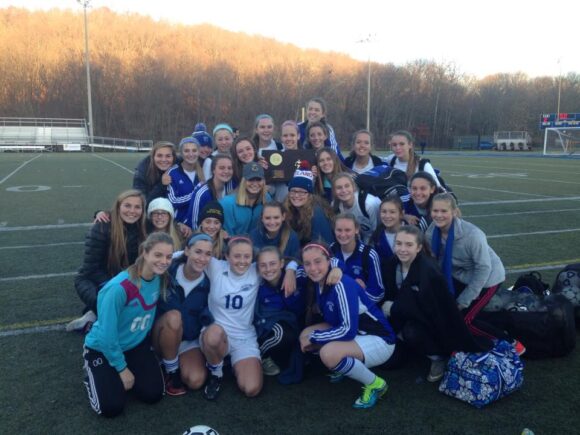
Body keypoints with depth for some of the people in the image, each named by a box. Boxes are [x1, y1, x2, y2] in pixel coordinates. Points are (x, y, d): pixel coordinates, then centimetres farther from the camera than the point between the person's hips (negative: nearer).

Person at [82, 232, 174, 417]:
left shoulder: (160, 279, -15)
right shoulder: (119, 288, -35)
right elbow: (107, 335, -26)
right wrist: (122, 368, -15)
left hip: (136, 344, 5)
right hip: (103, 348, -5)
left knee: (153, 395, -6)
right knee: (111, 407, -12)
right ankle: (93, 372, 17)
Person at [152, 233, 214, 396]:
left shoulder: (208, 283, -10)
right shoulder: (168, 272, -17)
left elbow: (205, 314, -1)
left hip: (190, 339, 2)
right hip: (162, 335, -1)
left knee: (196, 381, -21)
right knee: (173, 317, -35)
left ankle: (176, 363, 12)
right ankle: (170, 371, -13)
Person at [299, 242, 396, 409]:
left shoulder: (342, 285, -27)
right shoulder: (318, 282, -3)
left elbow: (349, 330, -30)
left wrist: (314, 338, -18)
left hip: (378, 340, -8)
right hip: (356, 336, 9)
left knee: (329, 353, -32)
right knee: (305, 335, 0)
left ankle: (375, 384, -7)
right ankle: (349, 366, 16)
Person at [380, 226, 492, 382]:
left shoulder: (428, 271, -28)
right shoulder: (390, 264, -10)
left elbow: (428, 309, -30)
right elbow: (388, 295, 0)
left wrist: (393, 308, -22)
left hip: (433, 321, -5)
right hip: (407, 317, 5)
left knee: (411, 333, -33)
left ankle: (439, 356, -4)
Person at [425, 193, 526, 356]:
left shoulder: (472, 234, -33)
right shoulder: (431, 233, -17)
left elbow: (484, 268, -23)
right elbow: (435, 262, -5)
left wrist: (464, 300, -18)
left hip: (487, 278, -5)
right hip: (461, 276, 6)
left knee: (464, 319, -9)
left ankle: (511, 344, 9)